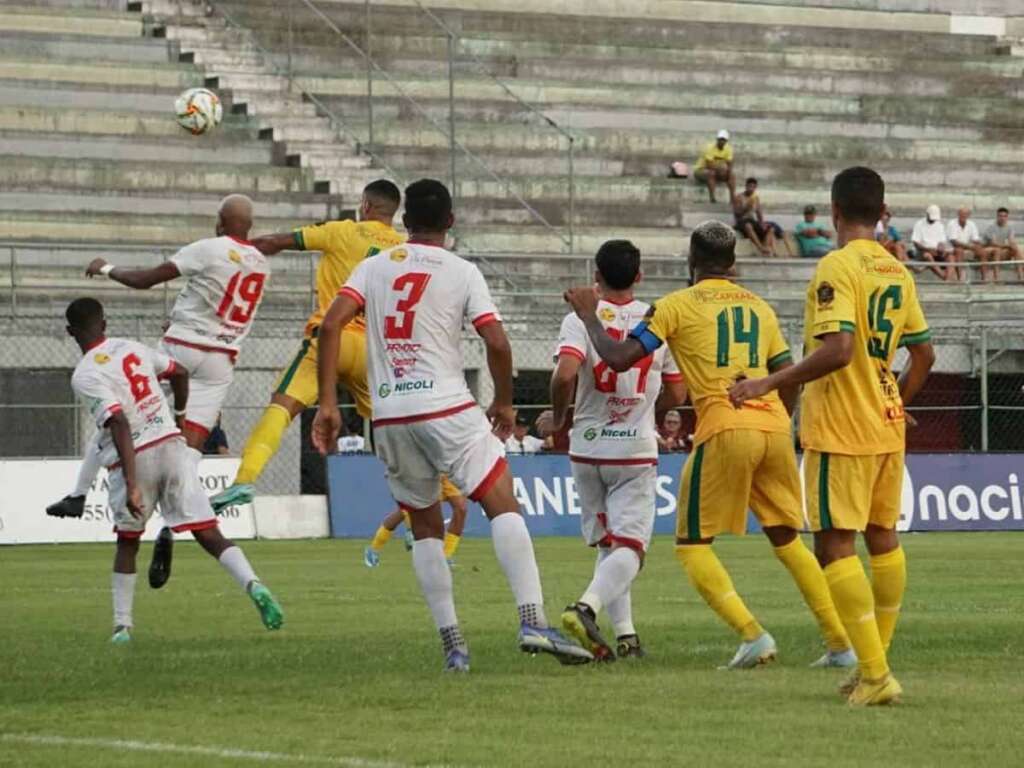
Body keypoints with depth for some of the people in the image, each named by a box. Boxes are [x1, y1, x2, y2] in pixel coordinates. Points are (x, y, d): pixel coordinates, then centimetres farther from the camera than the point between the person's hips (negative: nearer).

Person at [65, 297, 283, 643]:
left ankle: (122, 625, 18)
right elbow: (180, 372, 22)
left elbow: (119, 424, -20)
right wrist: (179, 416, 40)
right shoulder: (131, 348, 10)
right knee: (209, 535, -2)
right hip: (171, 445, 4)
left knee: (127, 542, 18)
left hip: (133, 458, -4)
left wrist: (131, 484, -24)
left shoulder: (84, 376, -10)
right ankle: (253, 585, -24)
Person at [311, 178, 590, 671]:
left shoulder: (374, 267, 11)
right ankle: (532, 621, -19)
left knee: (425, 527, 15)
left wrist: (328, 403, -1)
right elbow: (496, 341, -6)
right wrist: (504, 403, 9)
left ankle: (451, 643, 8)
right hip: (446, 407, -4)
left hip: (389, 416, 4)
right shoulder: (462, 273, 3)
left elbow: (331, 324, -1)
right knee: (503, 505, -3)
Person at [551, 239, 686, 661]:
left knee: (607, 543, 15)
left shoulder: (581, 319, -7)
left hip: (587, 448, 1)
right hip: (636, 448, -1)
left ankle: (624, 632, 8)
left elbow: (565, 375, -23)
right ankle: (587, 606, -28)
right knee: (629, 546, -3)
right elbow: (676, 394, 6)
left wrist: (559, 416, -3)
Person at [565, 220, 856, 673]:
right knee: (787, 540, 18)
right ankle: (840, 644, 12)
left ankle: (753, 635, -14)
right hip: (774, 429, 5)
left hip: (724, 431, -5)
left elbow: (619, 358, -1)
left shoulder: (677, 305, 5)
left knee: (692, 545, 5)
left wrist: (588, 316, 14)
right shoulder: (760, 307, 20)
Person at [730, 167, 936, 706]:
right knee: (882, 537, 15)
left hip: (841, 431, -8)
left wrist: (770, 383, -21)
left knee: (834, 545, -8)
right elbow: (923, 353, 15)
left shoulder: (837, 268, -14)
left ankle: (876, 675, -15)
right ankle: (875, 665, 22)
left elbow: (837, 351, -25)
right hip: (887, 427, 8)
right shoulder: (897, 272, 9)